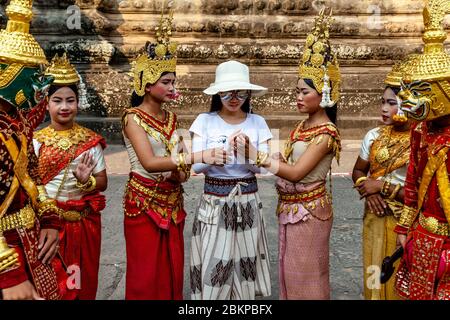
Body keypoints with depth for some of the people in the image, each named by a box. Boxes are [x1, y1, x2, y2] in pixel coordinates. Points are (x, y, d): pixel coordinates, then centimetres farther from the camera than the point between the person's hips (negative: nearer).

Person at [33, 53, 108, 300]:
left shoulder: (91, 140, -1)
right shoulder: (36, 141, -2)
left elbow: (102, 182, 0)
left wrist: (86, 180, -19)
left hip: (84, 221, 1)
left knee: (83, 278, 12)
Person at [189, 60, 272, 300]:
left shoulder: (257, 122, 0)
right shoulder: (205, 121, -5)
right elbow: (196, 166, -12)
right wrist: (225, 148, -26)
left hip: (248, 201, 2)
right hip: (214, 202, -1)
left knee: (245, 260, 10)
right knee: (213, 262, 3)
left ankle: (244, 295, 33)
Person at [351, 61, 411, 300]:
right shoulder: (374, 136, -1)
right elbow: (358, 171, 10)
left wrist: (383, 186, -17)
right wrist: (368, 190, -10)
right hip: (375, 219, 4)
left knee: (399, 282, 11)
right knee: (376, 277, 18)